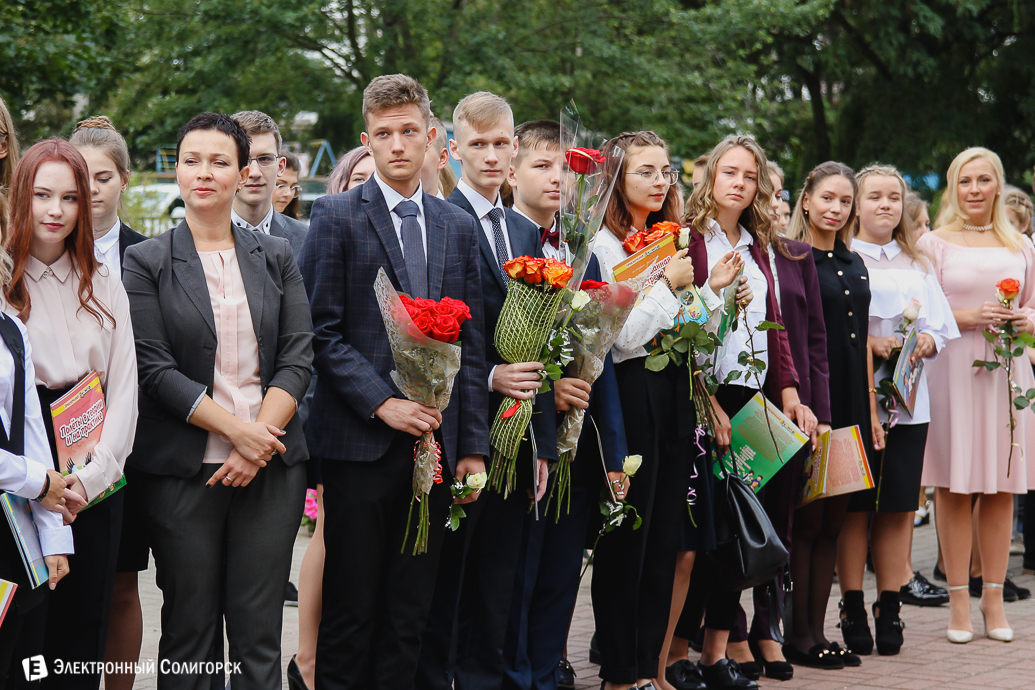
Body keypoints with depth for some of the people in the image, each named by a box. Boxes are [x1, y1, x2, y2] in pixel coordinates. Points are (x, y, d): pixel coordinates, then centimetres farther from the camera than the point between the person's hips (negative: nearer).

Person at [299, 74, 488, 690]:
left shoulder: (459, 227, 13)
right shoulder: (337, 217, 0)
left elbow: (472, 345, 12)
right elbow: (324, 332, -6)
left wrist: (472, 447, 8)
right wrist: (384, 403, -15)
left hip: (434, 443, 4)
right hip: (361, 442, -4)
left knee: (411, 610, 8)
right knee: (350, 609, 0)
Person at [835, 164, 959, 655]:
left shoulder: (918, 264, 18)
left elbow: (944, 324, 14)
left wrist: (927, 340, -7)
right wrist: (865, 342, -18)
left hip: (909, 400, 4)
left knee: (899, 506, 3)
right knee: (855, 505, -3)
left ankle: (890, 611, 9)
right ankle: (853, 610, 6)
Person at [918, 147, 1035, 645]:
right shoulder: (934, 244, 5)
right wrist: (967, 317, -13)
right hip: (953, 368, -3)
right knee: (955, 487, -4)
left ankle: (994, 598, 10)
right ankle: (959, 600, 2)